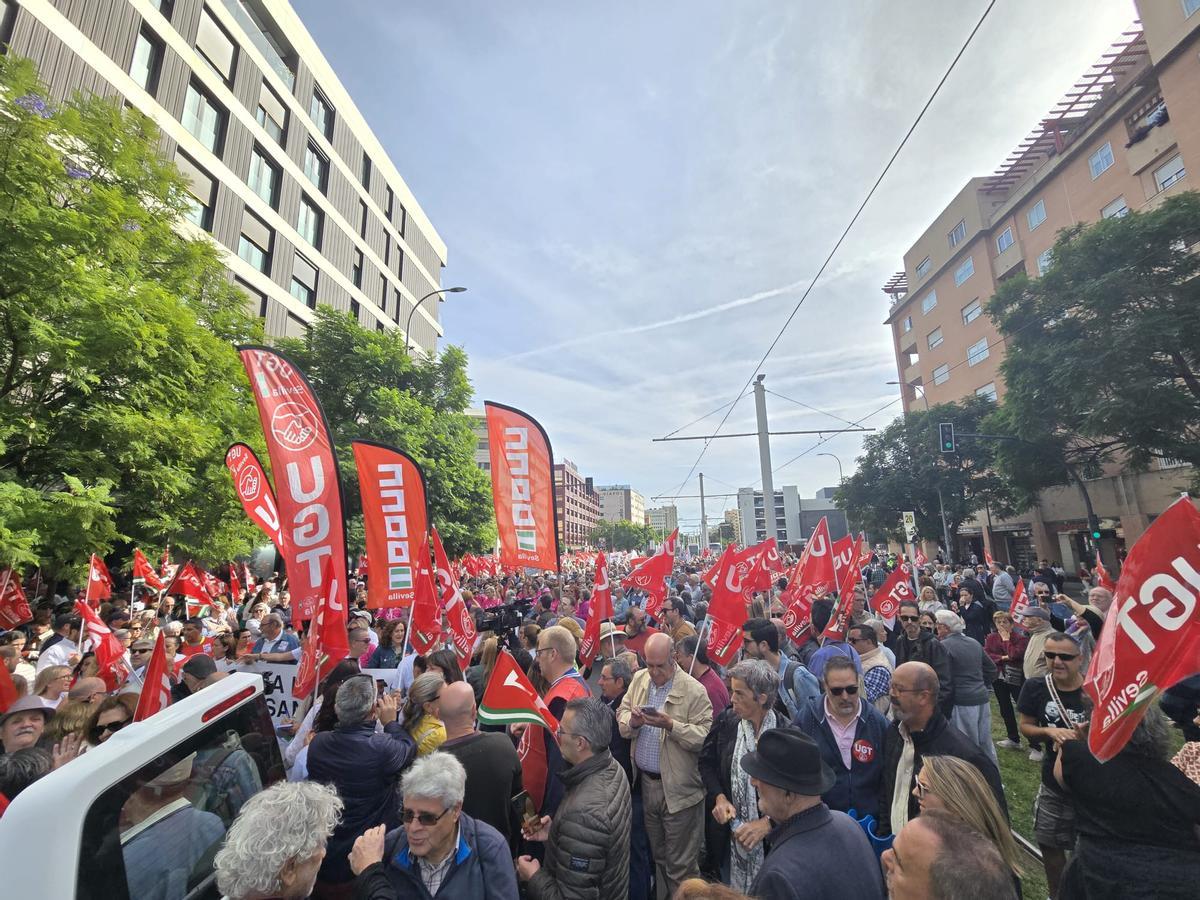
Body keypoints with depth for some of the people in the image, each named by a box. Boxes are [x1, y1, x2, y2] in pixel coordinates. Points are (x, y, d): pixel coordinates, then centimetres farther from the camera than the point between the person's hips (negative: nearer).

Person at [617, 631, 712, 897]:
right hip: (645, 782, 6)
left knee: (681, 865, 10)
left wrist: (671, 725, -31)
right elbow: (621, 715, 3)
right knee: (658, 855, 25)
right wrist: (632, 720, -19)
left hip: (679, 788, -5)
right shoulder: (639, 679, 0)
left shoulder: (694, 690, -17)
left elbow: (705, 737, -22)